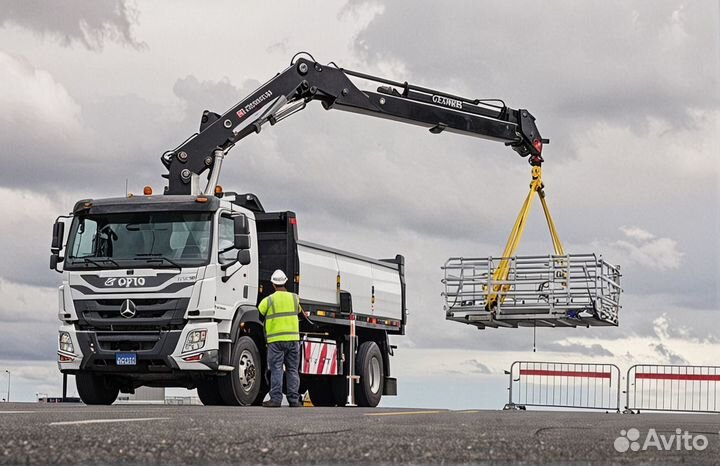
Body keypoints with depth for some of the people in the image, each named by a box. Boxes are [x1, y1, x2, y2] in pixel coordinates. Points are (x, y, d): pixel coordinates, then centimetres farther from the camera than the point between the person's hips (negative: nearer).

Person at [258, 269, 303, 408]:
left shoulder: (268, 300, -3)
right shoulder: (294, 298, 9)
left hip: (276, 340, -3)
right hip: (293, 338, 3)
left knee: (276, 370, -2)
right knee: (293, 370, 7)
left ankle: (276, 399, -6)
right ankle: (294, 400, 6)